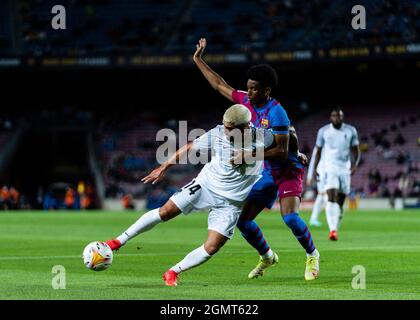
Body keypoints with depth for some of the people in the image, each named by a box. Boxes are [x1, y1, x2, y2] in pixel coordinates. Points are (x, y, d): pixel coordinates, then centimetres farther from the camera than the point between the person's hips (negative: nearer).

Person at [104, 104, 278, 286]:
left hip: (230, 203, -1)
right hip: (206, 185, 1)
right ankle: (120, 241, 6)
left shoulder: (262, 138, -18)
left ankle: (173, 273, 7)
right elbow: (190, 148, 0)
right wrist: (163, 168, 5)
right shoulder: (217, 135, -14)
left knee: (212, 248, -11)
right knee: (165, 212, -7)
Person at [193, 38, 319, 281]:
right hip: (267, 173, 7)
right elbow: (219, 85, 11)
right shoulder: (246, 101, -2)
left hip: (288, 170, -7)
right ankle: (267, 257, 24)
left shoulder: (276, 112, -23)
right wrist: (198, 60, 12)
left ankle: (312, 255, 0)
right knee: (243, 220, 1)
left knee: (290, 217, -26)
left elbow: (282, 151, -27)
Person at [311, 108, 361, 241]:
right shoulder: (323, 131, 1)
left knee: (340, 202, 7)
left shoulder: (350, 131, 3)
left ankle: (335, 230, 22)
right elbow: (318, 151, 11)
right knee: (331, 198, -19)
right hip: (330, 169, -2)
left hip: (345, 169, 2)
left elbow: (356, 150, 8)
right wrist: (314, 169, 8)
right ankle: (332, 230, -28)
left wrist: (355, 164, -9)